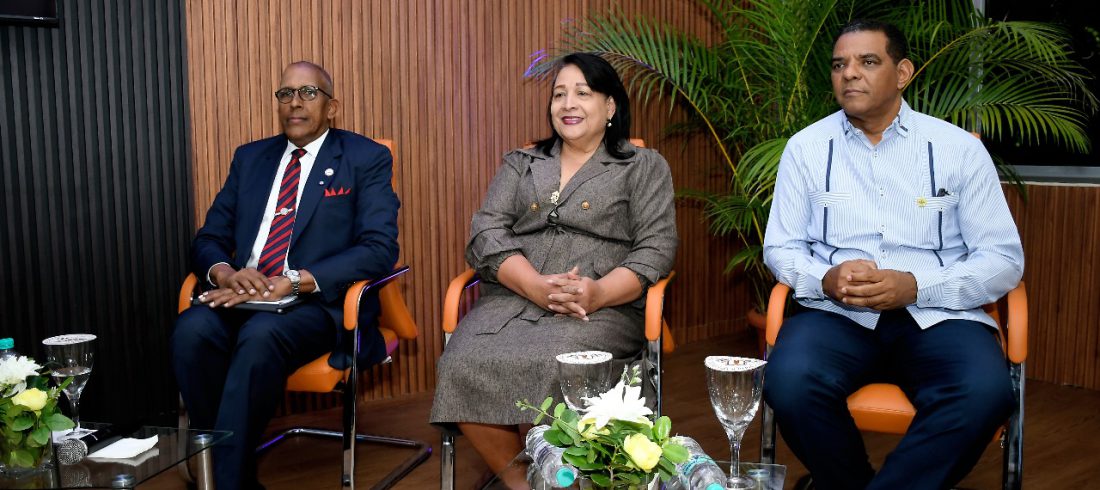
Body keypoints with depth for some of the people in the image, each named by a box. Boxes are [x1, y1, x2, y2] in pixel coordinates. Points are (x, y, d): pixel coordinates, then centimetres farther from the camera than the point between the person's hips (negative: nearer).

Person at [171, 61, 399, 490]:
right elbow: (208, 240, 15)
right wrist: (224, 272, -12)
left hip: (320, 303, -4)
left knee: (260, 335, -35)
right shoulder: (250, 158, 17)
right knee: (192, 331, -28)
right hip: (242, 296, 4)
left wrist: (290, 283, -21)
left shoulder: (367, 159, 2)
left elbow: (379, 249, -10)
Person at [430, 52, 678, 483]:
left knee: (551, 368, -35)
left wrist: (599, 293, -19)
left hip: (603, 307, -3)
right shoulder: (520, 164, 20)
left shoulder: (643, 167, 13)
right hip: (512, 298, 3)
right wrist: (536, 286, -14)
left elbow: (655, 248, 1)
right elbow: (487, 234, 6)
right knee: (465, 366, -28)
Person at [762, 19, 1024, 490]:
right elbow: (781, 248, 10)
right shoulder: (806, 147, 8)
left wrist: (915, 286, -14)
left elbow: (1004, 258, 3)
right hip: (837, 314, 1)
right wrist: (826, 280, -13)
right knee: (789, 381, -32)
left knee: (985, 393, -33)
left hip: (938, 315, 0)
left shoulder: (959, 148, 4)